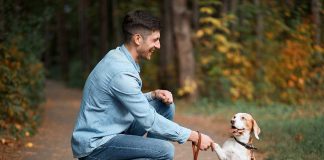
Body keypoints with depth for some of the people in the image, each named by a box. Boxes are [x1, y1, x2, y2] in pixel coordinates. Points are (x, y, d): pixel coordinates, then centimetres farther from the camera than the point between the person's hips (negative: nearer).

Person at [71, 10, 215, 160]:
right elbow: (149, 121, -23)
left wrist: (153, 95, -2)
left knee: (165, 106, 8)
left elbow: (132, 102, 16)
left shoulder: (118, 56, 5)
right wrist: (194, 136, -18)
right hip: (94, 146, -10)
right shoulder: (121, 72, -24)